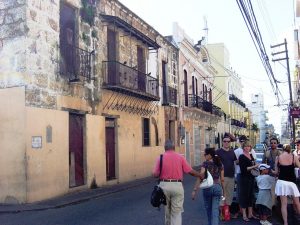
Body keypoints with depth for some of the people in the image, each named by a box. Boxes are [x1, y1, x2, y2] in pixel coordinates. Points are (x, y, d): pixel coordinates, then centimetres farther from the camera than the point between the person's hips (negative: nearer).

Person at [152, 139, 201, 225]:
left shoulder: (160, 157, -3)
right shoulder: (180, 157, -1)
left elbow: (155, 174, -8)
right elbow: (190, 171, -3)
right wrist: (201, 175, 13)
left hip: (164, 185, 1)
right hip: (177, 186, -1)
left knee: (167, 210, 21)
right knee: (176, 212, 4)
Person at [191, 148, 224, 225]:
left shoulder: (205, 164, -9)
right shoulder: (219, 164, 5)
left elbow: (200, 177, -17)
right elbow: (222, 179, 8)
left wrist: (195, 190, -17)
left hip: (207, 187, -2)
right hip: (217, 187, 3)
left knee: (208, 209, 18)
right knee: (215, 210, 2)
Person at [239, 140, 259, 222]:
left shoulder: (251, 155, 13)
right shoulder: (241, 157, -8)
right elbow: (243, 169, -16)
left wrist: (256, 166, 5)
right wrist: (253, 167, -18)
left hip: (251, 178, 7)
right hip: (245, 178, -7)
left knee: (251, 195, 11)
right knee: (244, 195, -1)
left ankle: (250, 214, 20)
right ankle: (244, 215, 5)